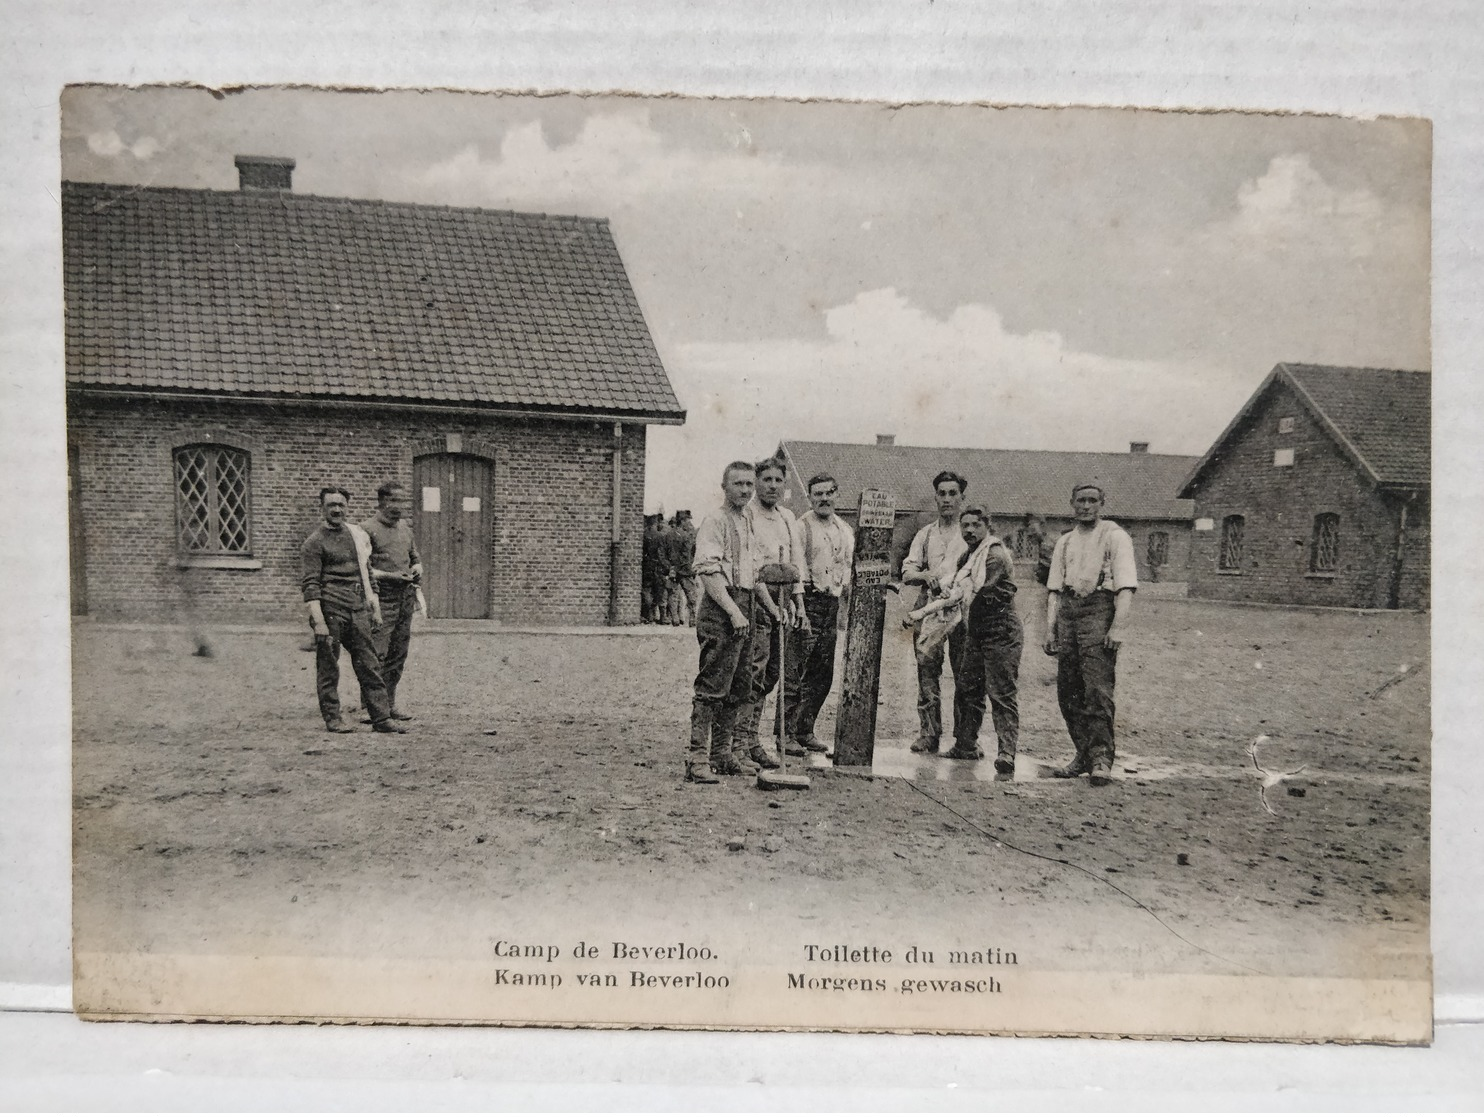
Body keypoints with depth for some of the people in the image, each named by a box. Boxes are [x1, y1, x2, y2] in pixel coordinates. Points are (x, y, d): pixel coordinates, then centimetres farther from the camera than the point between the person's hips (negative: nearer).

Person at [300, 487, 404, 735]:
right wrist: (318, 621, -16)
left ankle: (381, 717, 5)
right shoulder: (314, 543, -2)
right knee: (328, 666, 1)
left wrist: (375, 607, 18)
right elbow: (310, 584, -8)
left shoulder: (359, 535, 16)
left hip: (358, 610, 5)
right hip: (330, 609, -5)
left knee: (370, 664, 3)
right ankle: (332, 718, 10)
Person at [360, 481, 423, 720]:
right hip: (382, 599, -7)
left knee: (399, 654, 9)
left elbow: (415, 557, 28)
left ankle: (389, 703, 17)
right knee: (377, 655, -10)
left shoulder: (405, 528, 17)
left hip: (406, 597, 7)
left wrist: (418, 568, 6)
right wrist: (390, 576, -19)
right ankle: (368, 706, -4)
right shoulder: (367, 529, -6)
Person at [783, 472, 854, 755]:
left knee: (822, 675, 9)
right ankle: (786, 734, -2)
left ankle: (805, 731, 19)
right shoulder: (801, 526, -5)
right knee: (794, 672, -8)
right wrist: (799, 611, -18)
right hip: (807, 601, -7)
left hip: (831, 605, 7)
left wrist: (846, 584, 7)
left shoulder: (845, 531, 16)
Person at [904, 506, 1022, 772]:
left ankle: (1006, 754, -12)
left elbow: (966, 594, -22)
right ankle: (966, 746, 23)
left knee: (1002, 694, -11)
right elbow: (954, 592, 11)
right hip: (976, 630, 9)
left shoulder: (996, 556, -16)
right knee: (968, 689, 12)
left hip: (1001, 632, -9)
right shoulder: (967, 557, 14)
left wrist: (923, 612, -20)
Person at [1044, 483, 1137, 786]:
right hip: (1068, 611, 6)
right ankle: (1084, 754, 15)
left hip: (1099, 608, -6)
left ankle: (1101, 758, -10)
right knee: (1067, 691, 5)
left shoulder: (1114, 536, 2)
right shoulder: (1065, 542, 21)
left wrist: (1118, 627, -17)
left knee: (1097, 689, -13)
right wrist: (1050, 630, 10)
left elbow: (1126, 587, -7)